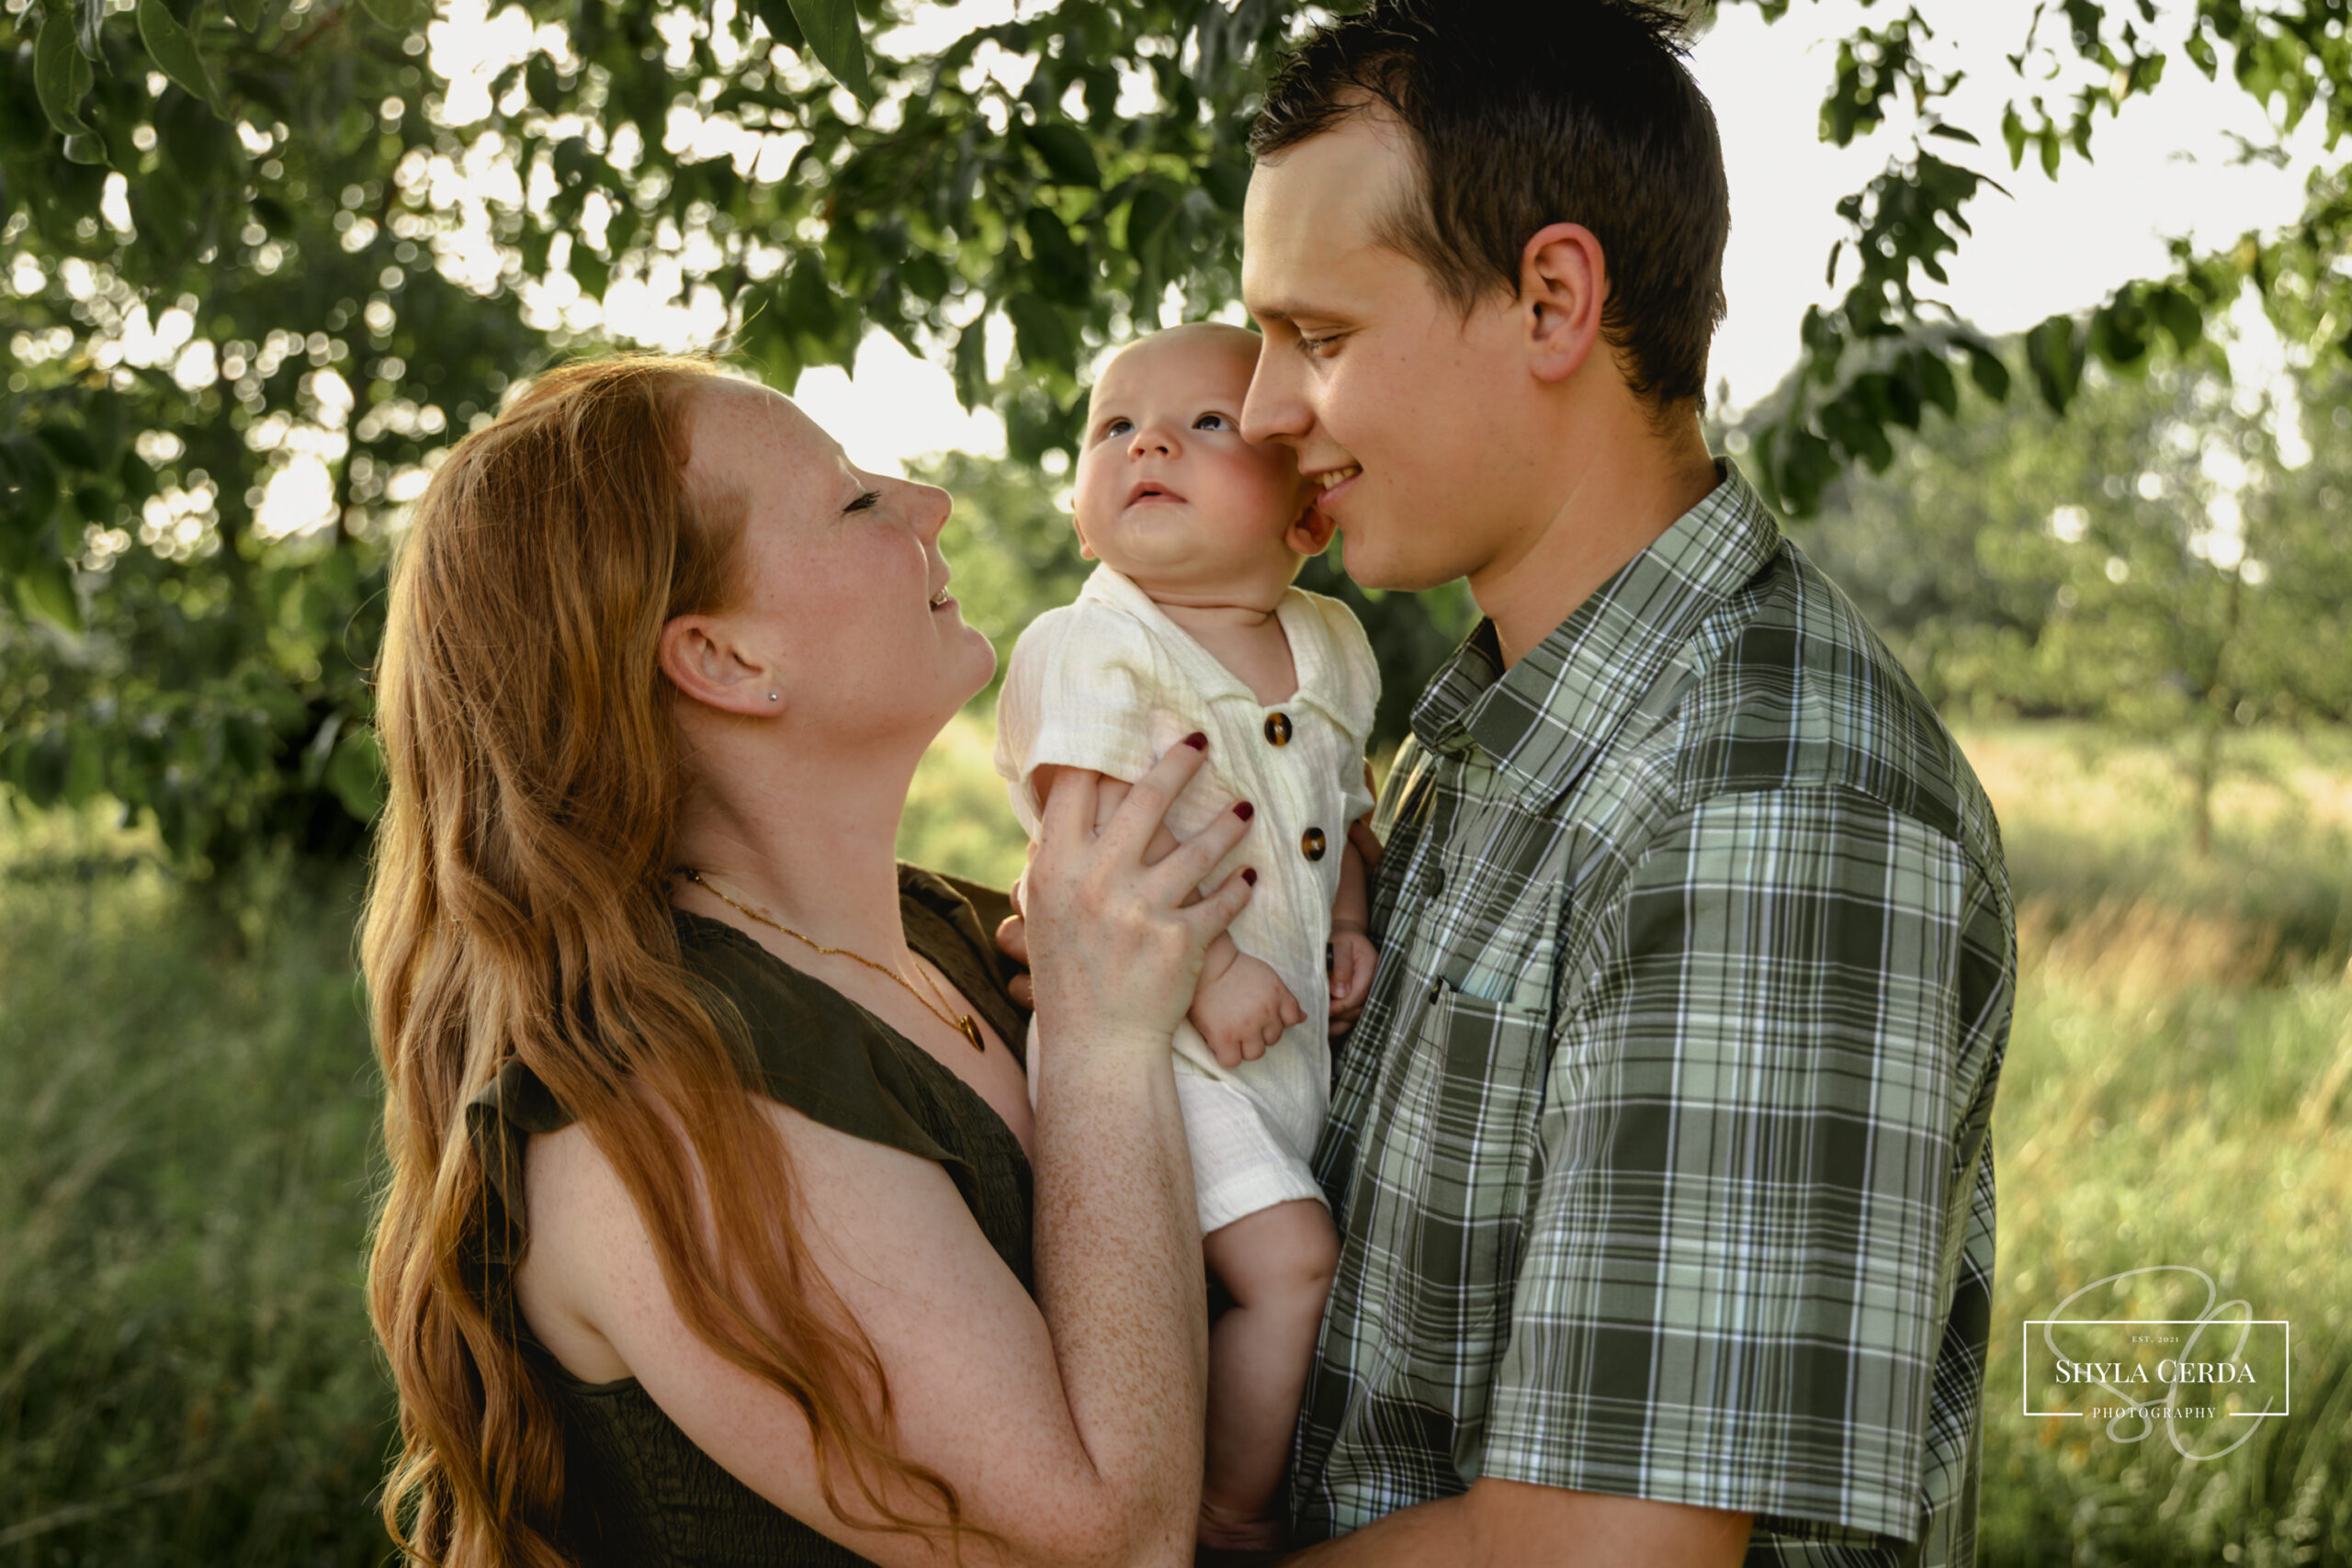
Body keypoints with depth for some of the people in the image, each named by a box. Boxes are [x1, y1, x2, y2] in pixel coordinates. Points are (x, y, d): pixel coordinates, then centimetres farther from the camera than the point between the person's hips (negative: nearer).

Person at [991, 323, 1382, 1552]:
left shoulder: (1327, 645, 8)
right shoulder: (1091, 648, -13)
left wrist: (1350, 925, 3)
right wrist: (1206, 973, -26)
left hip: (1296, 1033, 7)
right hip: (1153, 1038, -7)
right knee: (1288, 1263, -16)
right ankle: (1234, 1517, 3)